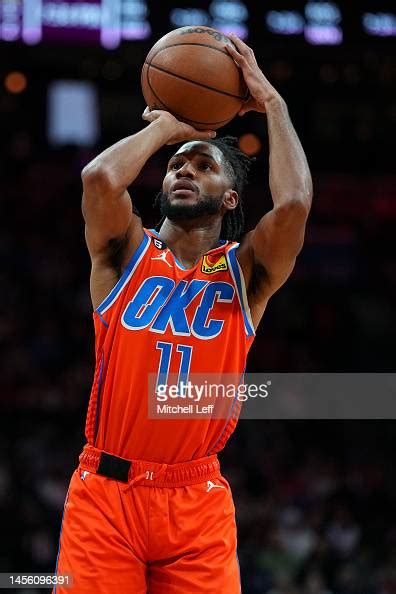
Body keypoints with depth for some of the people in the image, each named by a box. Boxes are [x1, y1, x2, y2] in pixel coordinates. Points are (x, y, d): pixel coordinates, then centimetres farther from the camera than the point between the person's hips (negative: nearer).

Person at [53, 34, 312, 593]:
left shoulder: (246, 271, 5)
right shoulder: (127, 253, 6)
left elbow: (294, 203, -15)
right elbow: (100, 179, -15)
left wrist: (271, 102, -3)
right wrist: (166, 127, 1)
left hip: (197, 503, 0)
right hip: (105, 491, 0)